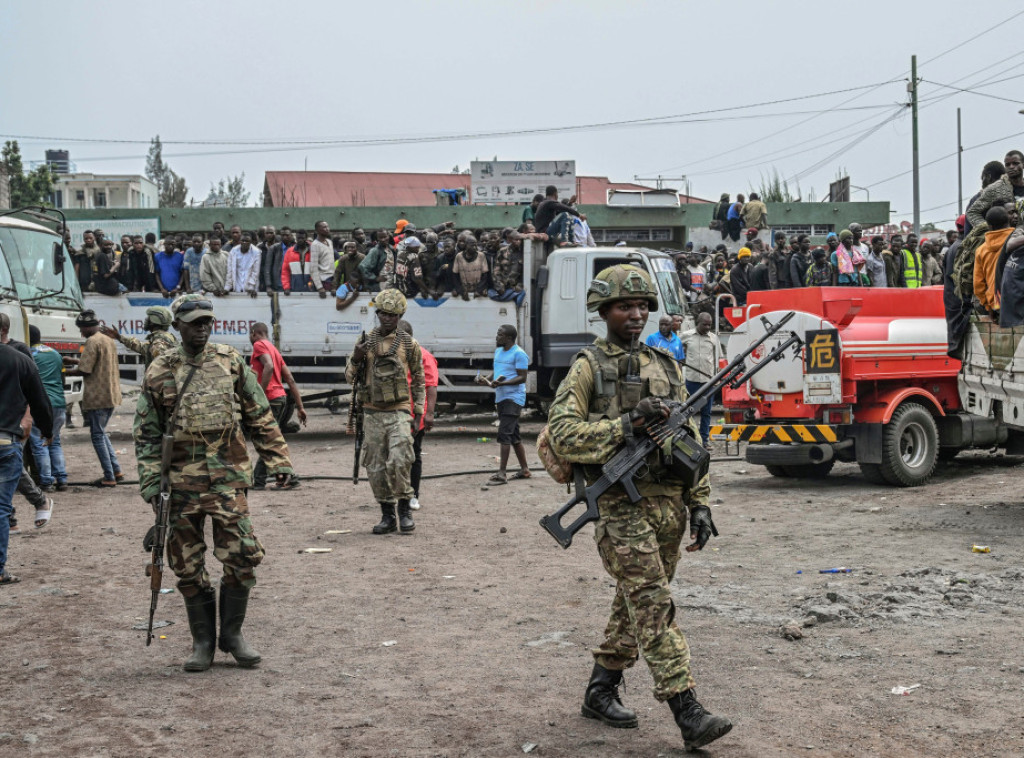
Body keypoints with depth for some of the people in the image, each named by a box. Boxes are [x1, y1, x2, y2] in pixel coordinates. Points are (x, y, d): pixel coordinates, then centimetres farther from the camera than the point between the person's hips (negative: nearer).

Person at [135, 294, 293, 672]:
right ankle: (203, 641, 19)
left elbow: (260, 417, 10)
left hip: (227, 479, 0)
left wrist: (278, 460, 6)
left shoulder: (231, 363, 6)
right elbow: (146, 432, 7)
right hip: (181, 482, 0)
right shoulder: (159, 372, 4)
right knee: (188, 566, 5)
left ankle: (232, 633, 12)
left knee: (243, 556, -6)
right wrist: (150, 481, -2)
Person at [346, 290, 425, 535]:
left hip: (398, 412, -3)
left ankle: (405, 510, 0)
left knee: (398, 462, -16)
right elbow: (350, 377, 10)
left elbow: (419, 379, 9)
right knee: (376, 468, 4)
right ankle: (387, 516, 14)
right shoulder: (365, 342, 7)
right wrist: (356, 358, -11)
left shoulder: (409, 344, 3)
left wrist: (419, 412, 4)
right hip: (372, 413, 3)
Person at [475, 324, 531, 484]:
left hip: (513, 398, -9)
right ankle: (524, 470, 24)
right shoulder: (498, 351, 15)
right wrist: (486, 379, 4)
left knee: (504, 434, -14)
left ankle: (502, 473, -15)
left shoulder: (519, 354, -11)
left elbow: (522, 377, -14)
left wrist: (502, 383, -26)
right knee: (514, 435, 15)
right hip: (501, 398, 9)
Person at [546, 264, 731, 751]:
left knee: (634, 606, 13)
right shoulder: (588, 367, -1)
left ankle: (600, 692, 28)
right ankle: (688, 714, -14)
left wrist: (700, 504, 9)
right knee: (654, 607, -11)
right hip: (621, 504, -6)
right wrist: (626, 425, -18)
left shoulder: (666, 366, 16)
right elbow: (562, 434, -12)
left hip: (669, 505, 6)